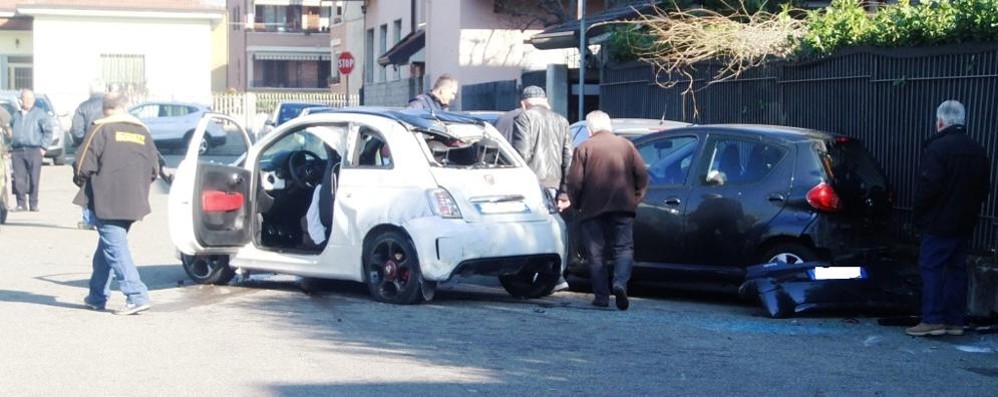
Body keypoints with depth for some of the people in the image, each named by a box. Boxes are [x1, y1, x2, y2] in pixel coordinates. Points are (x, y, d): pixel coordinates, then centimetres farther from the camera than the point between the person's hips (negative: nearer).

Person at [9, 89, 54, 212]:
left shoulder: (40, 114, 5)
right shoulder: (15, 116, 19)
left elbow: (48, 132, 1)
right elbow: (11, 132, 26)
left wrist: (43, 147, -7)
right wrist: (10, 148, 12)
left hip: (34, 150, -3)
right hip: (17, 151, 3)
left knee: (34, 179, -4)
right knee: (19, 179, -3)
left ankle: (33, 204, 2)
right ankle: (21, 203, 2)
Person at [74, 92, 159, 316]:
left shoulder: (102, 130, -7)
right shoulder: (142, 132, 10)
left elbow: (85, 165, -10)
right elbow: (154, 169, 10)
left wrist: (81, 181, 10)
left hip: (107, 201, -6)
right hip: (132, 202, 6)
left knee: (115, 249, -6)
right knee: (107, 247, 18)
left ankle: (137, 297, -16)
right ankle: (97, 297, 25)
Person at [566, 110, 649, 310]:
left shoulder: (584, 148, -1)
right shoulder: (626, 145, 7)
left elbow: (574, 182, -5)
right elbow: (642, 175, 4)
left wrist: (577, 204, 9)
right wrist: (636, 198, 14)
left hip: (593, 209, -1)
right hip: (623, 208, 1)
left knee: (596, 253, 7)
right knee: (624, 248, 3)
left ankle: (602, 296, 6)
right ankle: (620, 283, -21)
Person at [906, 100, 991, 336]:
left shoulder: (937, 148, -16)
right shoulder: (977, 151, 10)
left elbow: (929, 186, -21)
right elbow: (984, 187, 16)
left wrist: (919, 214, -7)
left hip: (939, 223, -8)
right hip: (965, 223, 8)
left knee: (931, 267, -4)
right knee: (957, 269, 12)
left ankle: (932, 320, -8)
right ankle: (955, 320, 13)